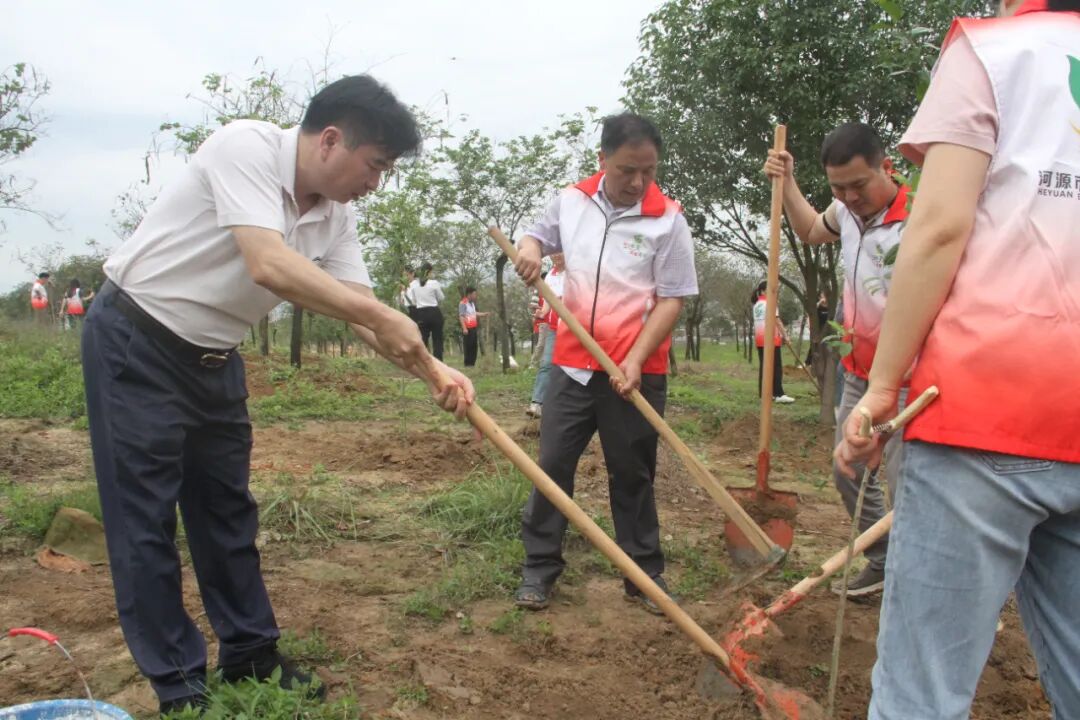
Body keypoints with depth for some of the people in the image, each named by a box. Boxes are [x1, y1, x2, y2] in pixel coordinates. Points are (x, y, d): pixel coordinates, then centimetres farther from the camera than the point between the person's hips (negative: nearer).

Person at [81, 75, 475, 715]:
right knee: (147, 516, -2)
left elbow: (359, 310, -2)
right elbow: (269, 265, -35)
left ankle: (250, 655, 25)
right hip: (135, 343, -7)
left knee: (229, 509, 12)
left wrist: (432, 369, -14)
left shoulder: (336, 215, -1)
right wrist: (381, 317, -31)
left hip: (213, 358, 8)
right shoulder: (246, 147, -23)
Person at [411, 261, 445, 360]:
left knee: (422, 340, 7)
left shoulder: (413, 284, 1)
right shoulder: (434, 282, -8)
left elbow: (414, 301, 10)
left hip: (421, 313, 3)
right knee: (437, 340, 3)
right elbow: (441, 298, 3)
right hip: (434, 312, -3)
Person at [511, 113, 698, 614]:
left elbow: (672, 299, -9)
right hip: (572, 364, 3)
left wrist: (635, 360, -18)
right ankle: (539, 568, 19)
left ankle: (644, 575, 23)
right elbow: (539, 235, 22)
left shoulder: (667, 219, -7)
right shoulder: (571, 201, 3)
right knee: (552, 466, 6)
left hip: (636, 372, -3)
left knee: (633, 475, 8)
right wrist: (529, 247, -4)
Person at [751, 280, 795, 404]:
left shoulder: (756, 304, 16)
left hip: (760, 339, 8)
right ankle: (779, 394, -14)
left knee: (763, 366, 9)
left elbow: (758, 322, 14)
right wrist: (784, 335, -8)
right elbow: (777, 321, -13)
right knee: (776, 367, -9)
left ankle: (764, 393, 9)